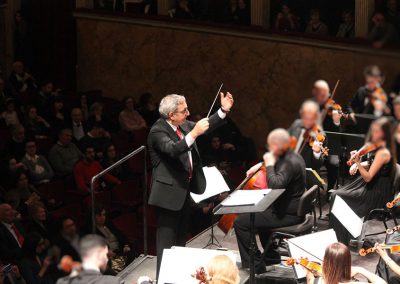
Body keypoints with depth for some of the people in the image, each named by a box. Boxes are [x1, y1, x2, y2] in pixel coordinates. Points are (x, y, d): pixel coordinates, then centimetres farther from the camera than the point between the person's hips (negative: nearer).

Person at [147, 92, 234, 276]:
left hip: (184, 190, 9)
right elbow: (173, 149, -37)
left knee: (180, 239, 21)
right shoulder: (158, 131, -20)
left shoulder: (183, 125, 4)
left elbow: (205, 126, 17)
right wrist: (194, 133, -44)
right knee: (167, 241, -3)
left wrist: (224, 111, 5)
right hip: (169, 193, -9)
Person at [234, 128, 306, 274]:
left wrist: (269, 165, -24)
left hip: (288, 214, -11)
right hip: (294, 207, 11)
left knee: (240, 223, -12)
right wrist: (261, 165, 12)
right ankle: (271, 257, 43)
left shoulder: (290, 163, -26)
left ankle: (254, 264, -6)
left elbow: (275, 184, -39)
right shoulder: (292, 156, 6)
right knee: (260, 212, 38)